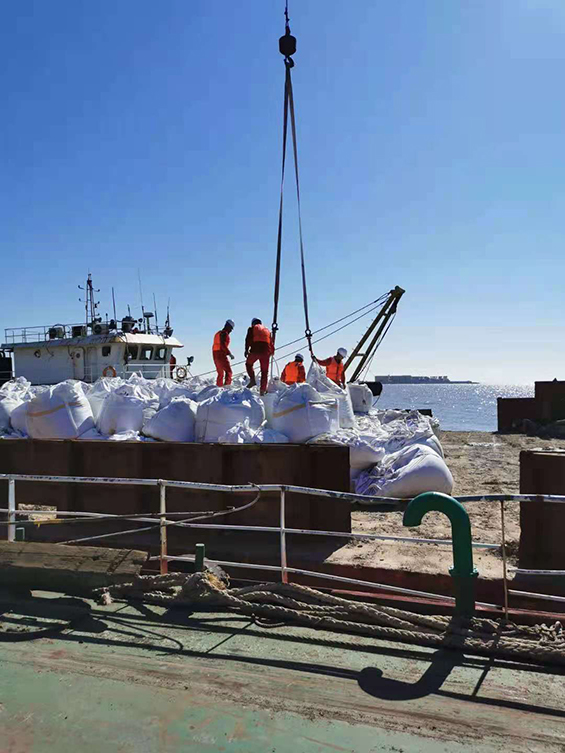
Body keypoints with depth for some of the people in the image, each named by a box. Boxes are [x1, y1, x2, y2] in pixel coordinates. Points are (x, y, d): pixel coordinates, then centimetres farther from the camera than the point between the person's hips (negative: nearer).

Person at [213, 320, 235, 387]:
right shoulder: (224, 333, -9)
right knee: (228, 371, -11)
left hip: (215, 355, 9)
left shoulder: (218, 333, 21)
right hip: (221, 355, -9)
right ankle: (227, 385, -23)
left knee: (220, 373, 16)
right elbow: (223, 345, -21)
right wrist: (229, 353, -19)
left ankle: (219, 386, 15)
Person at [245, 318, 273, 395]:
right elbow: (271, 342, 22)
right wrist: (272, 351, 28)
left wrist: (246, 349, -1)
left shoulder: (252, 328, 16)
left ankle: (252, 380, -1)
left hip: (255, 350, -3)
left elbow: (248, 339, 2)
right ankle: (263, 390, 1)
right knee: (264, 371, 6)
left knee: (248, 364, 19)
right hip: (266, 351, 3)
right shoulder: (267, 330, 27)